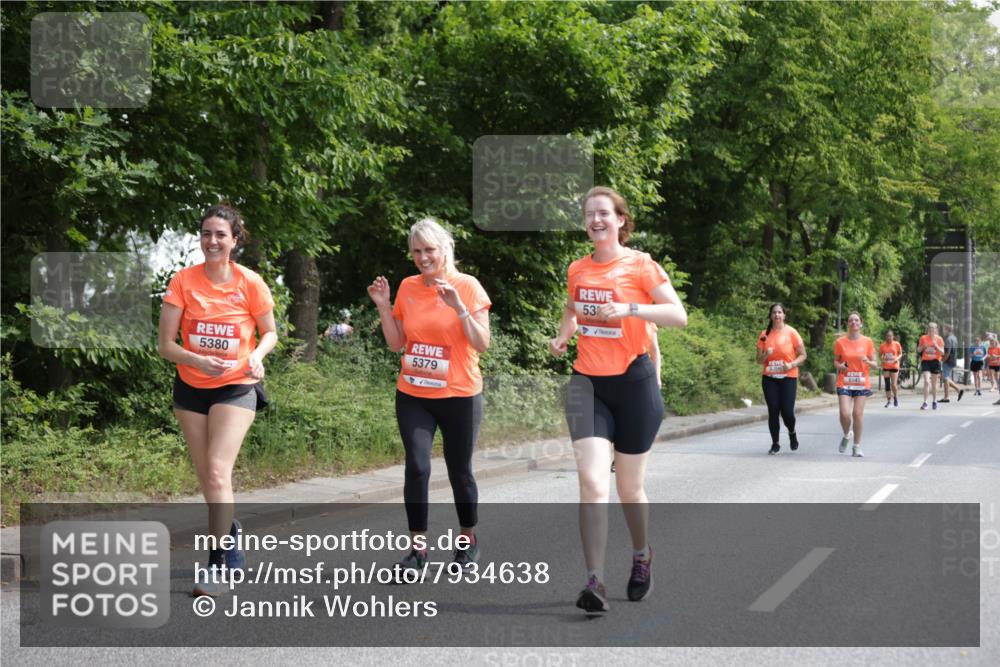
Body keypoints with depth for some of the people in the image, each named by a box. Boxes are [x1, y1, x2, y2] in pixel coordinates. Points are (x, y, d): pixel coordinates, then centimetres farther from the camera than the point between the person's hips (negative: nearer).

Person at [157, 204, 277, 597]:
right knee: (206, 476, 11)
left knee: (218, 472, -15)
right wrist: (198, 360, -26)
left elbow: (270, 333, 6)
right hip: (191, 388, 3)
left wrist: (257, 355, -16)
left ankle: (217, 565, -10)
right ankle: (230, 534, 36)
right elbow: (165, 345, -7)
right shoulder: (183, 281, -7)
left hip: (236, 388, -3)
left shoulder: (249, 283, -9)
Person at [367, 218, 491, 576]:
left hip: (459, 395, -2)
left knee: (459, 471, 8)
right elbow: (396, 343, 8)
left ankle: (468, 539, 29)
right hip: (413, 396, 2)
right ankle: (418, 547, 0)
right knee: (417, 468, -10)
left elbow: (482, 344, -11)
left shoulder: (467, 286, -7)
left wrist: (459, 308, -23)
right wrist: (383, 306, -4)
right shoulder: (408, 288, 3)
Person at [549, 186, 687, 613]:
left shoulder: (640, 265, -5)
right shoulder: (578, 270, 9)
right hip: (587, 382, 3)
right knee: (592, 480, -15)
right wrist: (562, 335, 9)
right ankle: (595, 582, -19)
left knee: (629, 486, 10)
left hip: (632, 381, -3)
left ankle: (642, 555, 39)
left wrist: (628, 308, -23)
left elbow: (678, 315, -11)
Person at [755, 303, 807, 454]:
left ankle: (792, 433, 24)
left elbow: (802, 355, 1)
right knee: (773, 411, -2)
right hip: (769, 378, 2)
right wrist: (765, 354, -12)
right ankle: (775, 444, 10)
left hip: (788, 377, -2)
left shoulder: (791, 333, -2)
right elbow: (759, 360, 9)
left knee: (787, 411, -8)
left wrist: (791, 364, -17)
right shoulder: (764, 335, 5)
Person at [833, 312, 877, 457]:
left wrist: (868, 362, -16)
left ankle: (857, 446, 11)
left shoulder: (867, 342, 1)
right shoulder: (840, 342, 1)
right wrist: (840, 366, -11)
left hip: (862, 383, 0)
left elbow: (875, 364, 6)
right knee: (845, 414, -13)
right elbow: (836, 361, 12)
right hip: (844, 383, 0)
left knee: (858, 413, -3)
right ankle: (846, 435, 19)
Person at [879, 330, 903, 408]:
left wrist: (898, 358, -12)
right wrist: (882, 359, -11)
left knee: (894, 384, -4)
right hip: (885, 367, 2)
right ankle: (888, 400, 12)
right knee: (887, 384, 2)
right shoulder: (882, 345, 0)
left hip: (894, 366, -2)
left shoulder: (897, 344, -3)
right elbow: (880, 355, 10)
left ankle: (896, 398, 22)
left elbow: (900, 354, 7)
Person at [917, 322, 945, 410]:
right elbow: (918, 350, 10)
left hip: (935, 362, 1)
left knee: (934, 383, 9)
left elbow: (942, 353, -2)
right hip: (925, 361, -1)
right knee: (926, 381, -15)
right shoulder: (923, 338, 3)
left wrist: (936, 346, -17)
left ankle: (934, 401, 25)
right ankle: (925, 402, -13)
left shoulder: (939, 339, 1)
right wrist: (923, 346, -11)